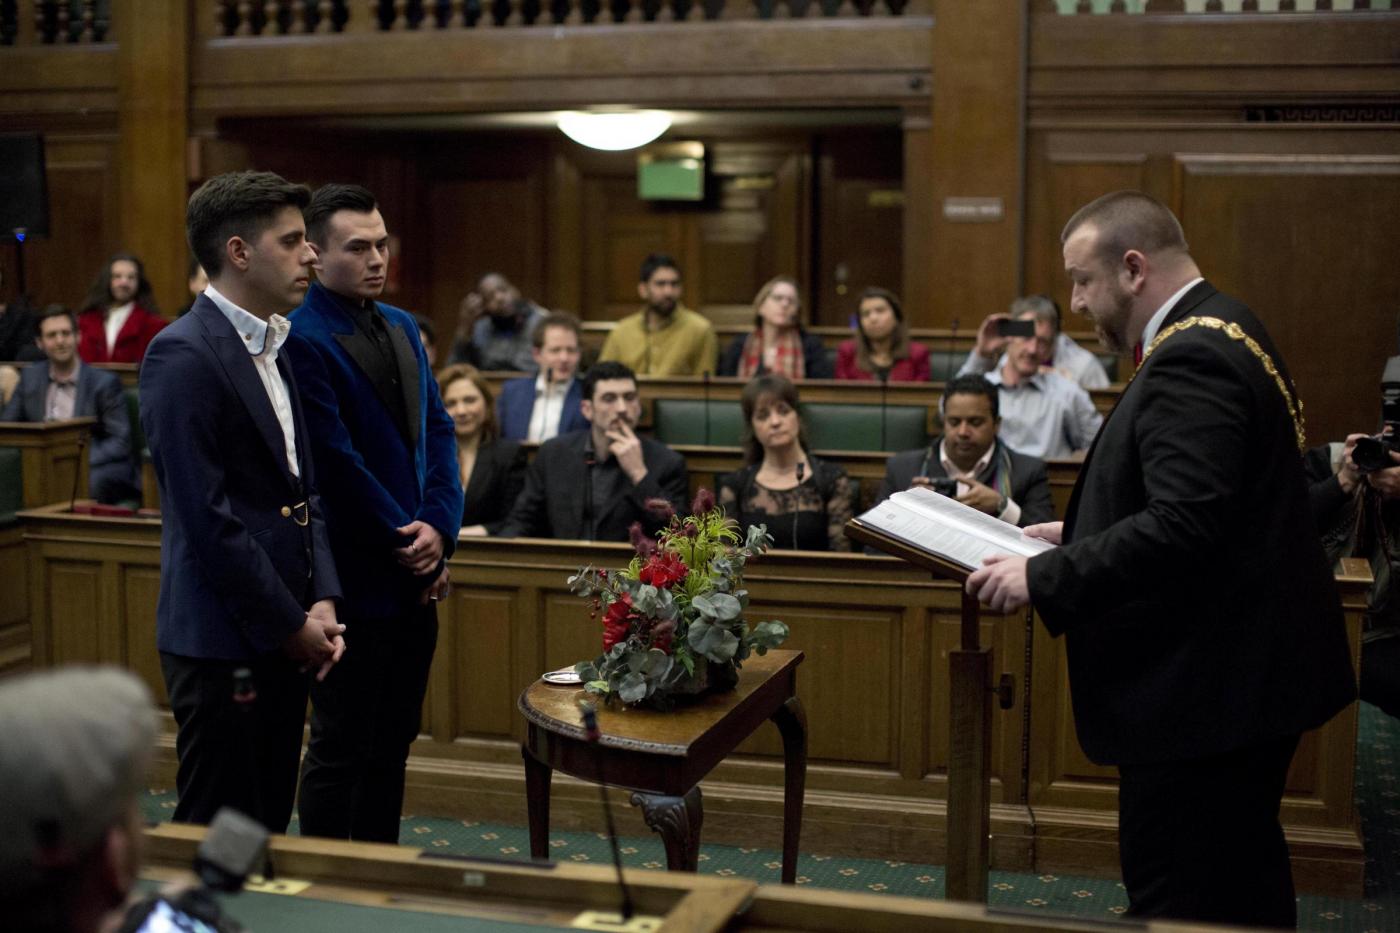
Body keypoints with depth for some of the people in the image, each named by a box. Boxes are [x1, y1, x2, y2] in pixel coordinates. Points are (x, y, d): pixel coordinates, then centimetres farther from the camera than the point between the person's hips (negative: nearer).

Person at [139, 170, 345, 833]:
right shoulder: (183, 355, -14)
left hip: (282, 636, 8)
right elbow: (205, 516, -18)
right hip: (222, 641, -8)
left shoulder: (274, 349, 14)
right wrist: (289, 624, -14)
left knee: (269, 825, 15)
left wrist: (321, 600, 3)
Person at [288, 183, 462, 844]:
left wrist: (440, 527, -4)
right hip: (354, 582, -8)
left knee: (392, 745, 16)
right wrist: (409, 546, -10)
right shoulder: (302, 339, -14)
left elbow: (438, 430, 11)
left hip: (416, 574, 8)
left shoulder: (402, 327, 12)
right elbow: (338, 463, -17)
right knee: (340, 752, 4)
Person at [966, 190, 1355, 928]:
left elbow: (1183, 526, -30)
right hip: (1244, 671, 11)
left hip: (1204, 684, -11)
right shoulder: (1218, 332, 12)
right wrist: (1076, 534, 12)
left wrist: (1044, 578, -24)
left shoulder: (1191, 356, -21)